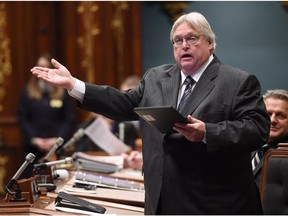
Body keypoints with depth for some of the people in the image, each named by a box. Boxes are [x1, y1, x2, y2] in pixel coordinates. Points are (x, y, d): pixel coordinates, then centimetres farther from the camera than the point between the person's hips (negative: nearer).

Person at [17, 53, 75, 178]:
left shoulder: (63, 92, 7)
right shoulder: (27, 92, 8)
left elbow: (69, 119, 3)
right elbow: (22, 119, 4)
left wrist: (57, 139, -10)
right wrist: (34, 139, -9)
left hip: (57, 146, 0)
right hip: (33, 146, 1)